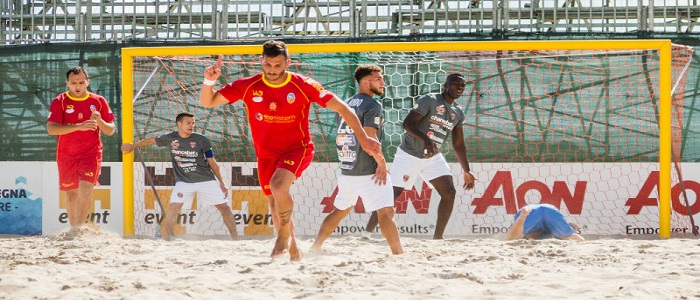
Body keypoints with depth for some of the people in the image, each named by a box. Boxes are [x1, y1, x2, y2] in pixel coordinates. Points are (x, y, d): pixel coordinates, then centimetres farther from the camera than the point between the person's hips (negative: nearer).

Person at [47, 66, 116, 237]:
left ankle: (79, 226, -19)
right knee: (71, 193, 8)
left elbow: (110, 131, 6)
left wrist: (99, 121, -17)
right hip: (66, 155, 1)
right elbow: (51, 129, -16)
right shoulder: (59, 102, -2)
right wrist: (79, 126, -26)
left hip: (91, 153, -1)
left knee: (86, 189, -18)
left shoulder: (98, 101, 3)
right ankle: (72, 227, 21)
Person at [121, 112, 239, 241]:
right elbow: (152, 140, 14)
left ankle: (235, 239, 12)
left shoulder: (201, 140, -8)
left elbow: (212, 162, 0)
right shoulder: (170, 139, -5)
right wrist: (133, 146, 26)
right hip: (183, 181, 0)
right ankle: (165, 239, -12)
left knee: (223, 207, 0)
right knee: (174, 207, -18)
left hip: (206, 180, 0)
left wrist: (221, 182, 3)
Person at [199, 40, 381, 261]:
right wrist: (209, 82, -26)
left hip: (297, 149, -4)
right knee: (275, 204, 10)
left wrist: (363, 138, -11)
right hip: (266, 154, 4)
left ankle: (284, 234, -8)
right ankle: (293, 250, 32)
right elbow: (208, 102, -5)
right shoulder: (247, 87, -8)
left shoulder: (303, 85, -14)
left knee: (278, 185, -30)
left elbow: (341, 108, -8)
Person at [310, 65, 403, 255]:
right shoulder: (372, 105, -10)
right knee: (385, 212, -9)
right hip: (368, 171, -8)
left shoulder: (346, 104, 16)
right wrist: (382, 163, -15)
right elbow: (369, 137, -21)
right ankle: (398, 253, -17)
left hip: (346, 170, 8)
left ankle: (315, 247, 22)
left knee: (340, 211, 20)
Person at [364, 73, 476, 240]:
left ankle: (438, 237, 0)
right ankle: (367, 233, 2)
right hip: (409, 155, -6)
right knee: (392, 194, -7)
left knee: (449, 193, -8)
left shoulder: (458, 113, 7)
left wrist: (467, 171, 10)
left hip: (433, 158, 6)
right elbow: (408, 123, -22)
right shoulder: (429, 101, -14)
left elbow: (458, 145, 14)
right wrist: (425, 139, -37)